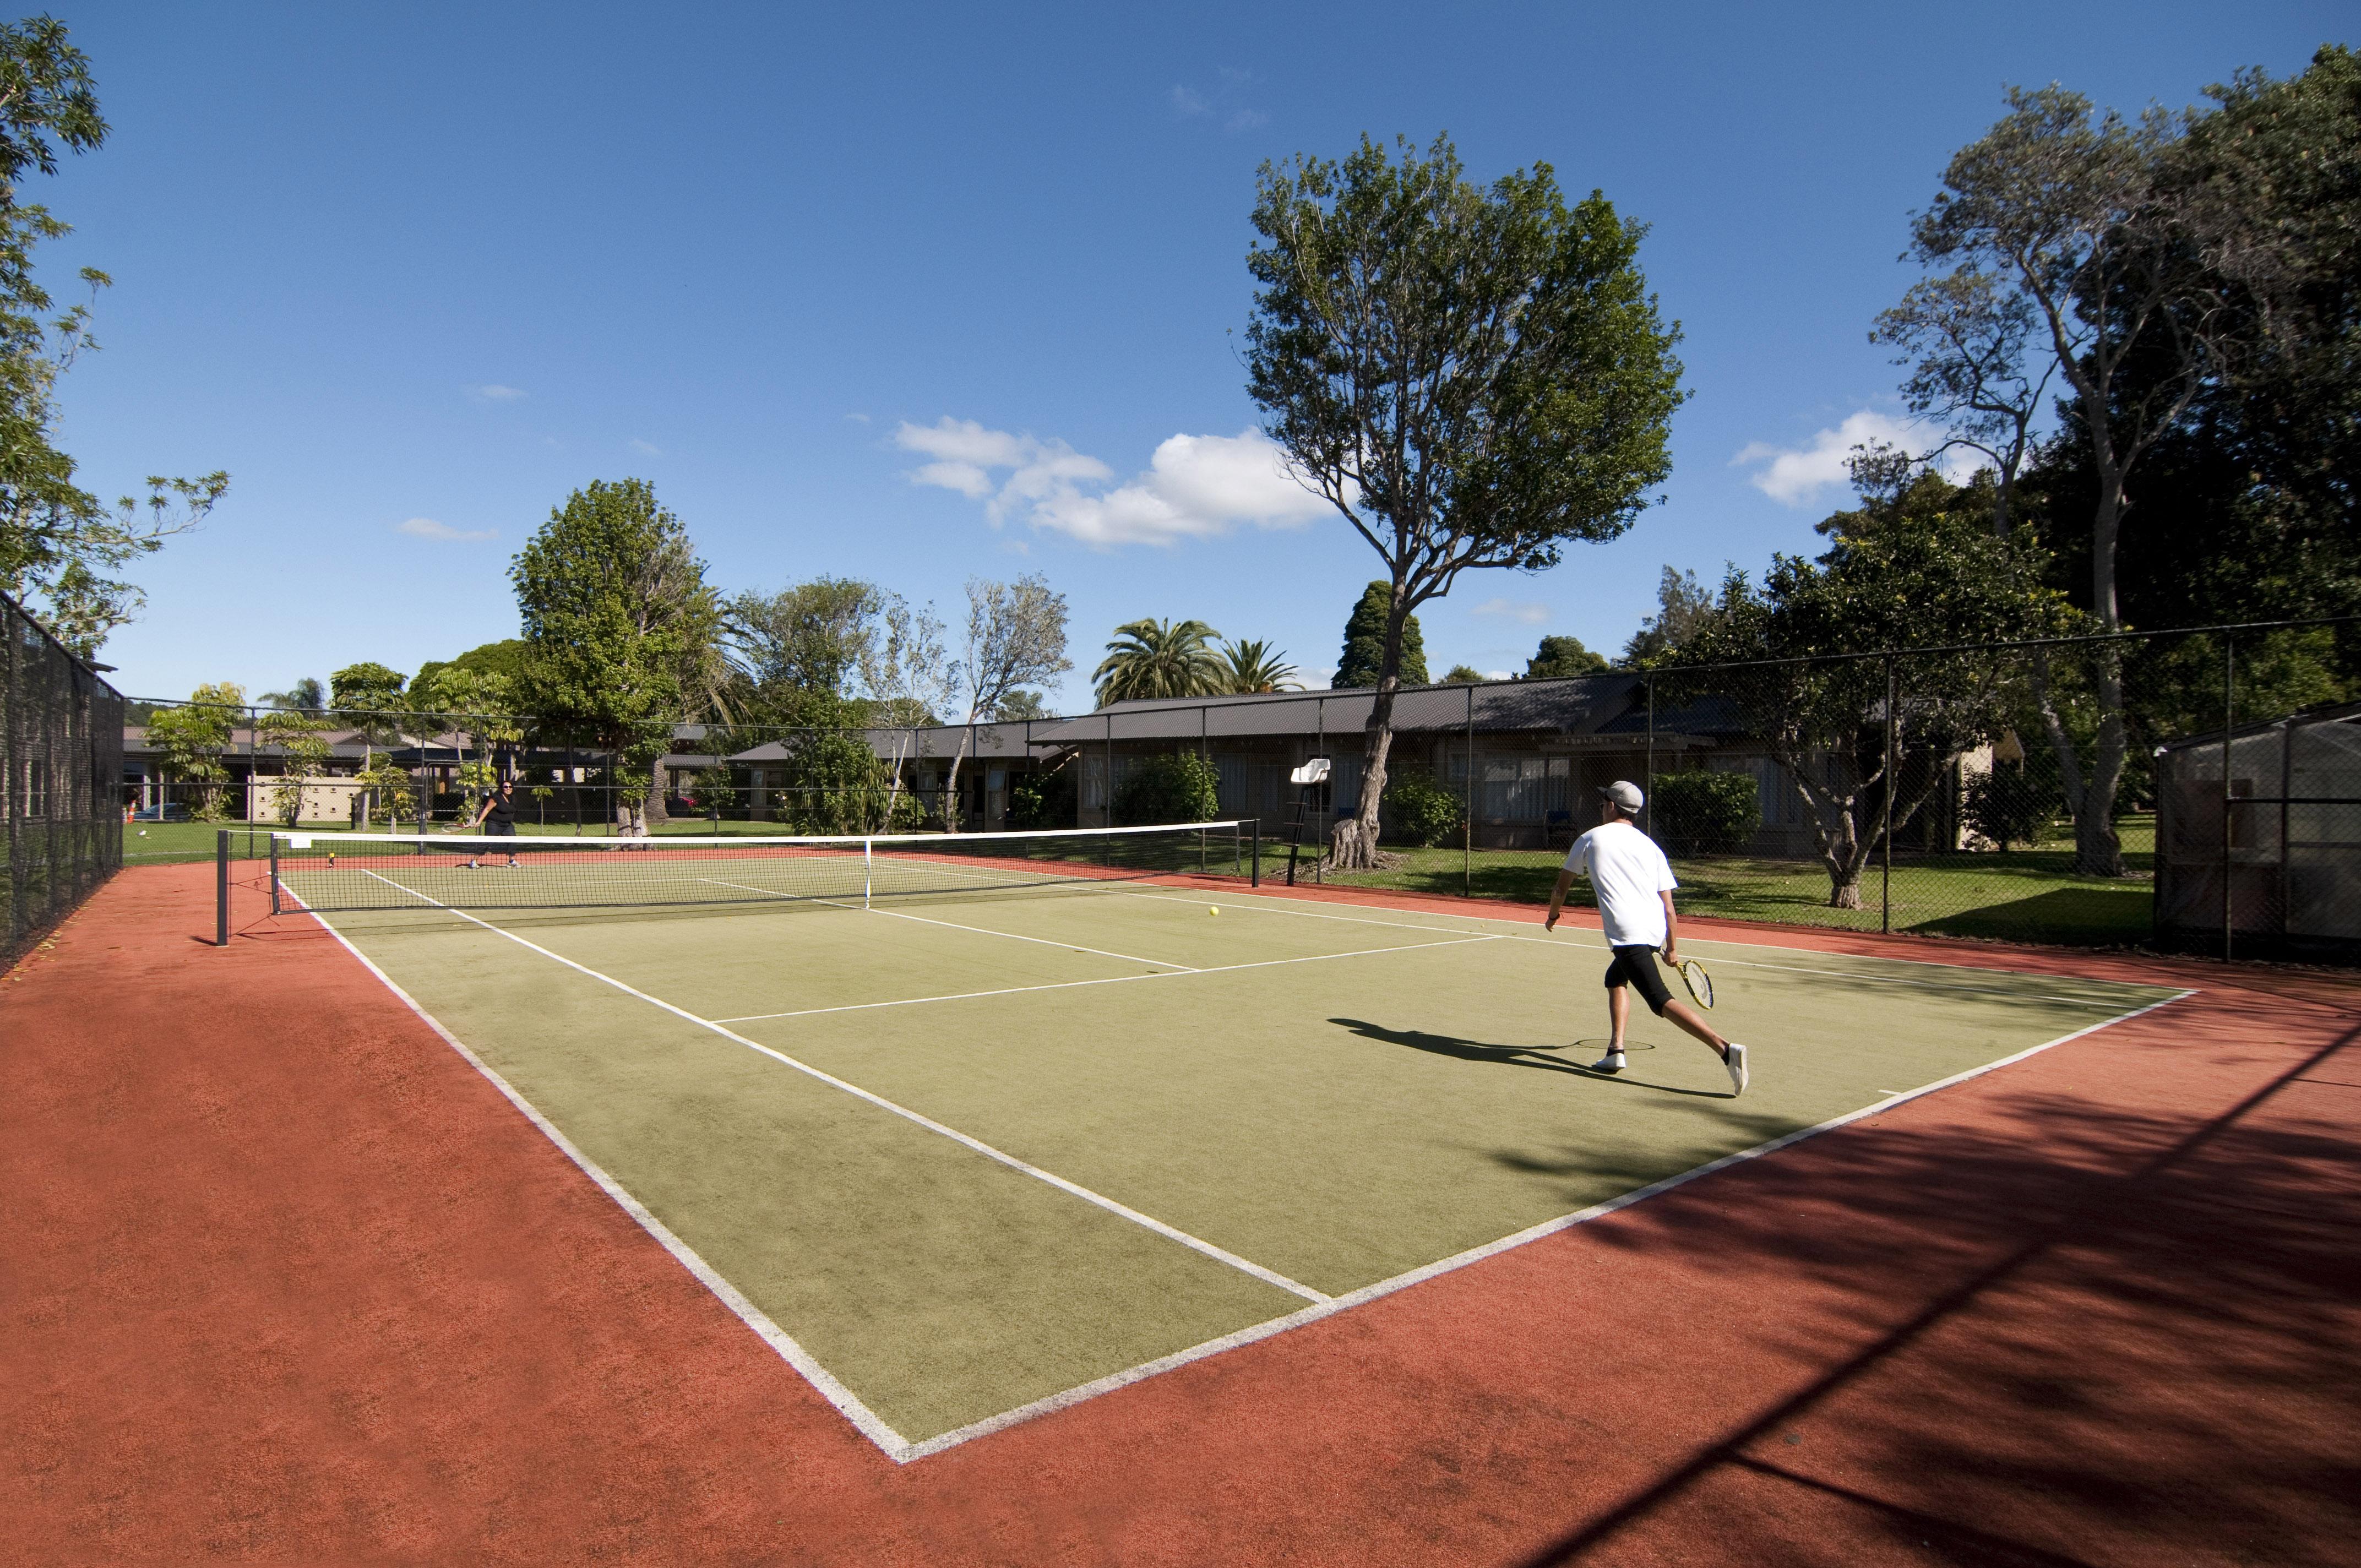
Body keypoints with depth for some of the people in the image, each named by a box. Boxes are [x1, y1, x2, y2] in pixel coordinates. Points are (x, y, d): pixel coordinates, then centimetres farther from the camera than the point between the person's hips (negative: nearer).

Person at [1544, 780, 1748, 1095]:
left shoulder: (1591, 839, 9)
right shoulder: (1650, 846, 18)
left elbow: (1561, 888, 19)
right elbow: (1669, 908, 14)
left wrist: (1553, 917, 37)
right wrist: (1672, 948, 24)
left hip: (1627, 935, -7)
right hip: (1655, 930, 7)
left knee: (1662, 1001, -13)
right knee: (1616, 978, 27)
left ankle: (1726, 1049, -29)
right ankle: (1616, 1052, 19)